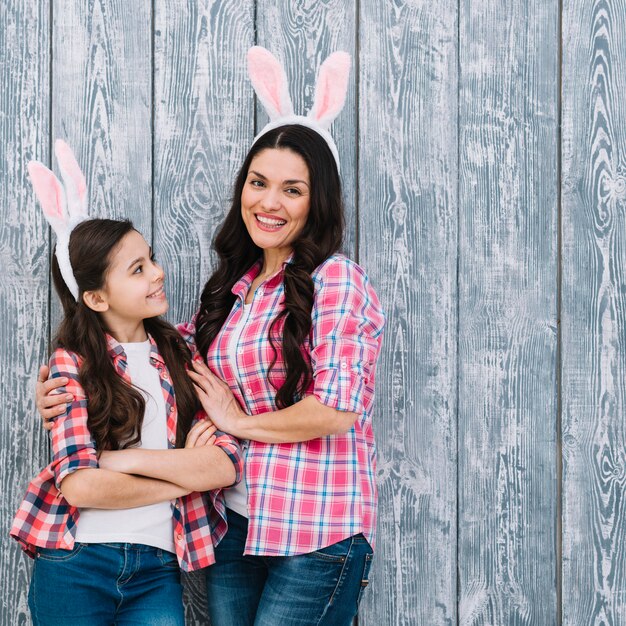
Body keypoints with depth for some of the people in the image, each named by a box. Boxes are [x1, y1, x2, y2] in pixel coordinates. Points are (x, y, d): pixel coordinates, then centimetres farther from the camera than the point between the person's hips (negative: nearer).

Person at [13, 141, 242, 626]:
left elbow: (226, 466, -7)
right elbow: (79, 484, -16)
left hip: (158, 570, 2)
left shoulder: (181, 356, 4)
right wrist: (184, 475, -9)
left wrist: (127, 458, -15)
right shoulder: (74, 363, -3)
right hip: (75, 567, -2)